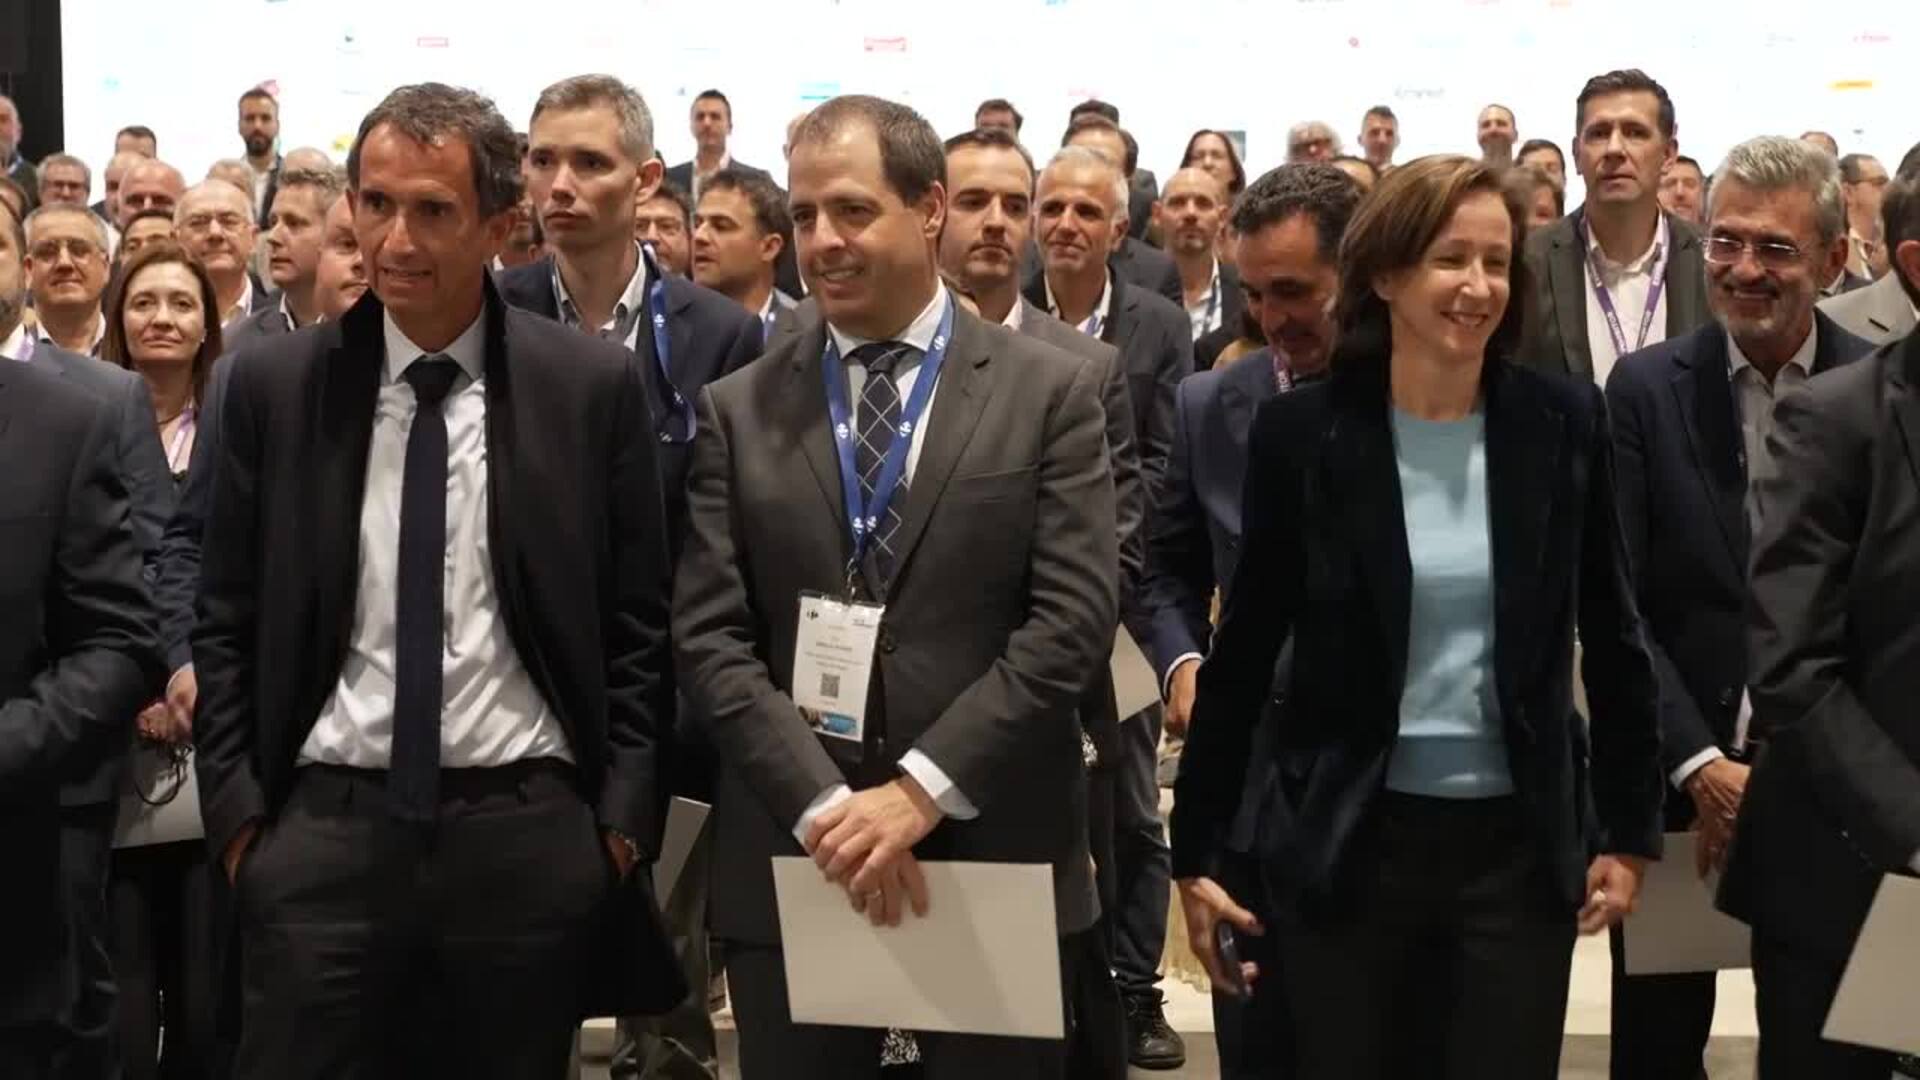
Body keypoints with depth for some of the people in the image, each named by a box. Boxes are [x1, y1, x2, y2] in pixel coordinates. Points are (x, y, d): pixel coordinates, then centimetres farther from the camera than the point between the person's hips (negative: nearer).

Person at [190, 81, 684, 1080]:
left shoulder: (594, 385, 0)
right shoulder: (273, 385, 3)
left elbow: (638, 621, 3)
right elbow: (226, 620, 8)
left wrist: (623, 813, -2)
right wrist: (237, 808, 1)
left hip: (532, 834, 0)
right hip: (323, 829, 1)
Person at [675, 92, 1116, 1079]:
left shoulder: (1051, 390, 1)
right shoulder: (736, 410, 5)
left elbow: (1074, 617, -7)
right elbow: (709, 639, -1)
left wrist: (922, 787, -14)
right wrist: (824, 808, -13)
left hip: (997, 856, -1)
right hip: (791, 860, 1)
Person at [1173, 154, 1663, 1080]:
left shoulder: (1564, 423, -2)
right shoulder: (1301, 431, -5)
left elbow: (1612, 637, 7)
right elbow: (1245, 650, 0)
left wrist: (1630, 829, 6)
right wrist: (1195, 851, 0)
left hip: (1520, 842, 1)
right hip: (1348, 841, -1)